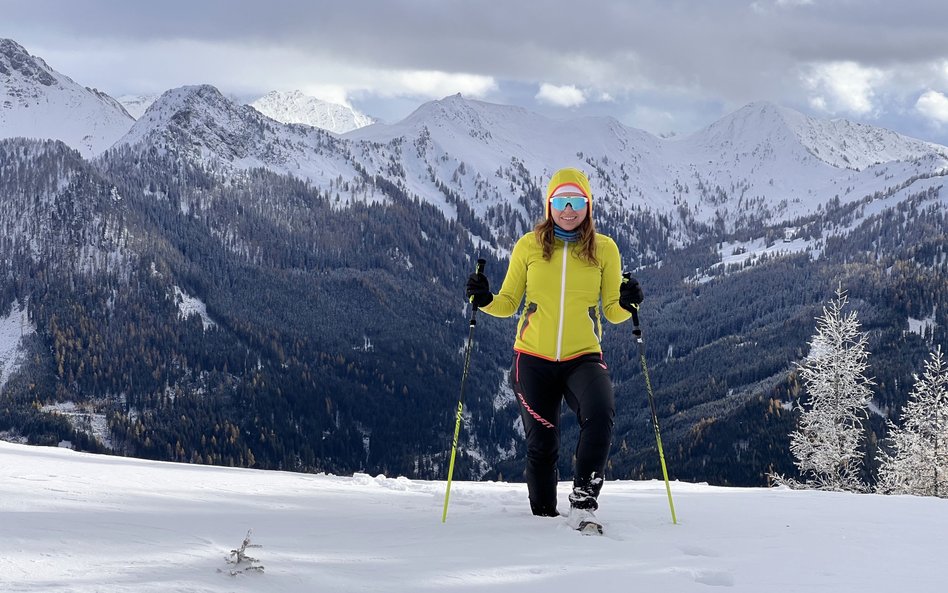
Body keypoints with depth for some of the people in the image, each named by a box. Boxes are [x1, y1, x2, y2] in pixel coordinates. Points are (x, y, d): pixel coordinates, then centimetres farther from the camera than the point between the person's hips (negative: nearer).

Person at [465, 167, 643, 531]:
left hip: (583, 357, -1)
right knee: (541, 444, 2)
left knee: (600, 413, -30)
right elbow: (509, 303, 10)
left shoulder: (604, 249, 5)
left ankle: (583, 502, -26)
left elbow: (612, 312, 5)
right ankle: (544, 517, 22)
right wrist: (485, 301, -10)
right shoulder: (529, 246, 4)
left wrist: (626, 304, -16)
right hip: (533, 359, 1)